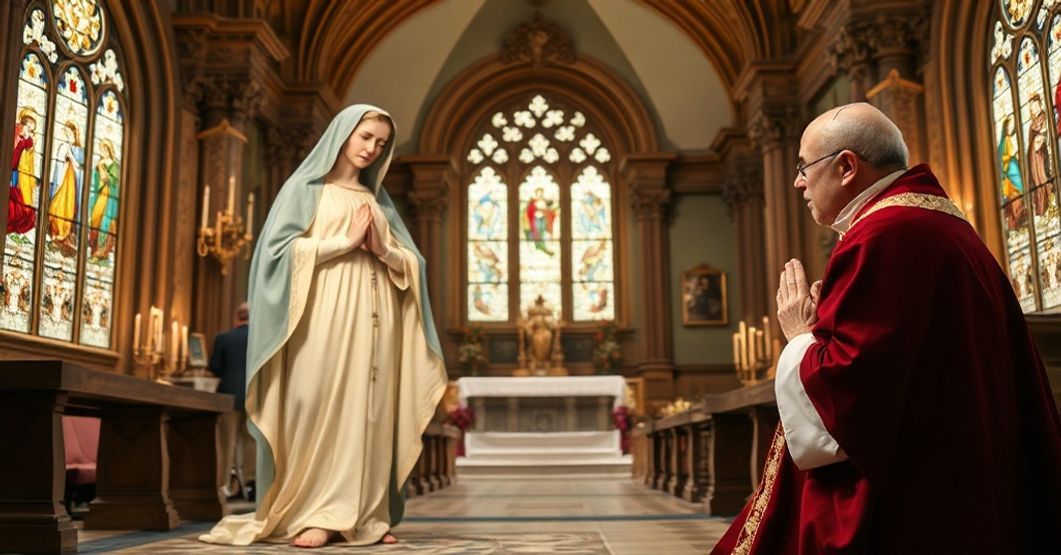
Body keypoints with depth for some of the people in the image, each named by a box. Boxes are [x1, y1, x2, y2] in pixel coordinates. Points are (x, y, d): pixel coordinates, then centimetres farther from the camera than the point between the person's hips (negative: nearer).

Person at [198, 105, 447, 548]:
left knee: (370, 411, 0)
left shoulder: (379, 200, 23)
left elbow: (413, 262, 18)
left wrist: (383, 249, -3)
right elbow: (281, 246, -5)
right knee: (322, 406, -10)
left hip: (374, 318, 5)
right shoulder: (306, 187, 9)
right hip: (325, 314, -4)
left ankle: (365, 514, 3)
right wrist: (346, 241, -8)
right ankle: (316, 514, -7)